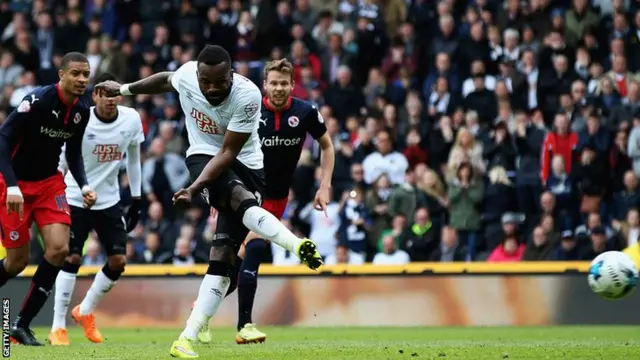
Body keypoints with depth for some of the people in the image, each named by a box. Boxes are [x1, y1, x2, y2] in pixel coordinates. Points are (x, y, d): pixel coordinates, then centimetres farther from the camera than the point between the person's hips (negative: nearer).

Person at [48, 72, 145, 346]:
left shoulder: (131, 120, -7)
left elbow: (133, 159, 7)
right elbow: (61, 160, -9)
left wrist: (137, 199, 9)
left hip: (109, 200, 4)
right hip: (75, 198, -4)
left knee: (118, 261, 0)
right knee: (71, 259, -11)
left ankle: (85, 312, 23)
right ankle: (57, 327, -3)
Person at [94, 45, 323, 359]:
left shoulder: (247, 96, -25)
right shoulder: (186, 75, -14)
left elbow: (228, 153, -22)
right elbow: (166, 80, 14)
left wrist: (194, 189, -30)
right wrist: (123, 89, 27)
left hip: (245, 167, -1)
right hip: (203, 157, 1)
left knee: (222, 256, -10)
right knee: (242, 199, -34)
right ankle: (297, 245, -51)